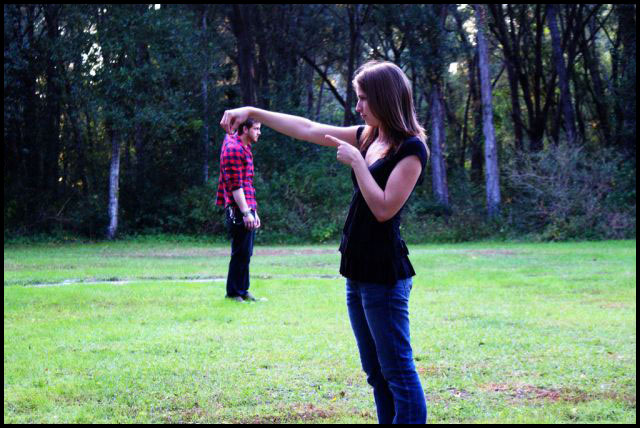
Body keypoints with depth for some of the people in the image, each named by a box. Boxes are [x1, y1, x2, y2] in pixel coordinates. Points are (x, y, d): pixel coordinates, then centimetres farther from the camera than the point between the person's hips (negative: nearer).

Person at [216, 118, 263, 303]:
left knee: (246, 252, 12)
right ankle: (234, 292, 0)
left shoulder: (244, 149, 19)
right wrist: (246, 212, -21)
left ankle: (242, 290, 19)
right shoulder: (233, 149, -13)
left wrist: (253, 211, 22)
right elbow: (235, 185, -19)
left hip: (247, 208, 10)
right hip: (239, 211, -10)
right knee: (241, 252, -6)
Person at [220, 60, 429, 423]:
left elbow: (384, 209, -18)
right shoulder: (367, 137, 11)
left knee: (398, 372, -6)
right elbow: (306, 129, 16)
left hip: (384, 274, -9)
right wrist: (253, 112, 16)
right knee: (377, 372, 12)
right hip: (358, 270, 9)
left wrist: (356, 162, -14)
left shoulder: (410, 148, -12)